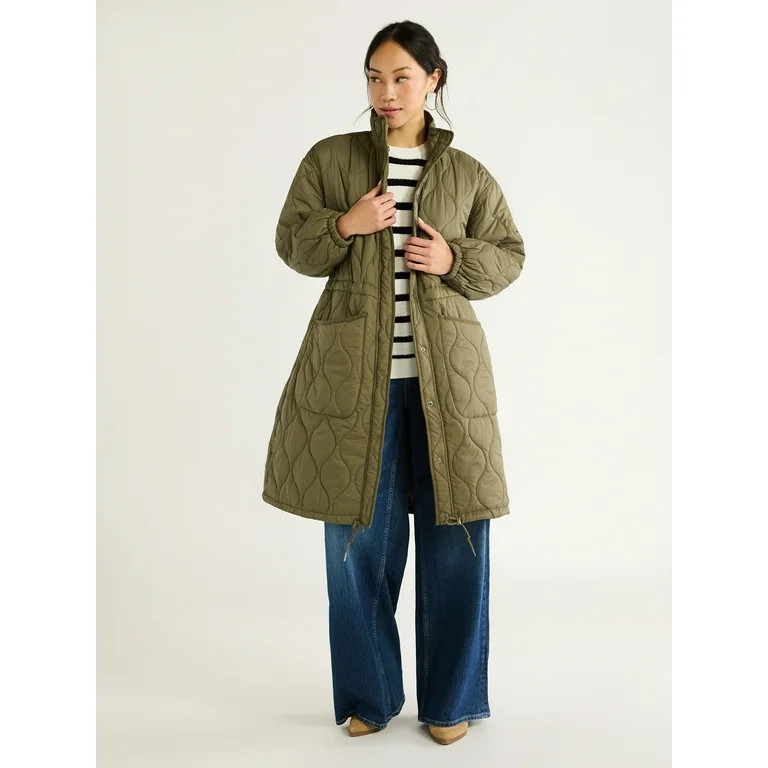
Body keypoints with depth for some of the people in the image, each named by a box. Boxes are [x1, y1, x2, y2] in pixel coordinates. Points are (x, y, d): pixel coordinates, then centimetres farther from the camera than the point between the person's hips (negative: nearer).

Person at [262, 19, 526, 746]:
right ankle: (368, 694, 26)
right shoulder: (329, 158, 6)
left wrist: (454, 260, -8)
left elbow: (509, 256, 12)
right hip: (354, 374, 0)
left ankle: (450, 698, 22)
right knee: (359, 538, 6)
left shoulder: (468, 174, 8)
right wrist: (343, 225, -13)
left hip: (445, 377, 1)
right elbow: (292, 243, 7)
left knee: (456, 538, 3)